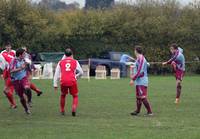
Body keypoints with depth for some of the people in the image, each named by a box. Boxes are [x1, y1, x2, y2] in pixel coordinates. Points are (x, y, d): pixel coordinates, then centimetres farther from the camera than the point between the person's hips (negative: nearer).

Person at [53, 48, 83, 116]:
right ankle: (74, 108, -9)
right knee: (75, 96, 15)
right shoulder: (75, 62, 11)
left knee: (63, 95, 25)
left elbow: (56, 74, 10)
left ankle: (62, 111, 28)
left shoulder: (60, 62, 14)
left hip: (63, 81, 1)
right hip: (72, 81, -1)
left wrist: (55, 84, 11)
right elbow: (81, 72, 11)